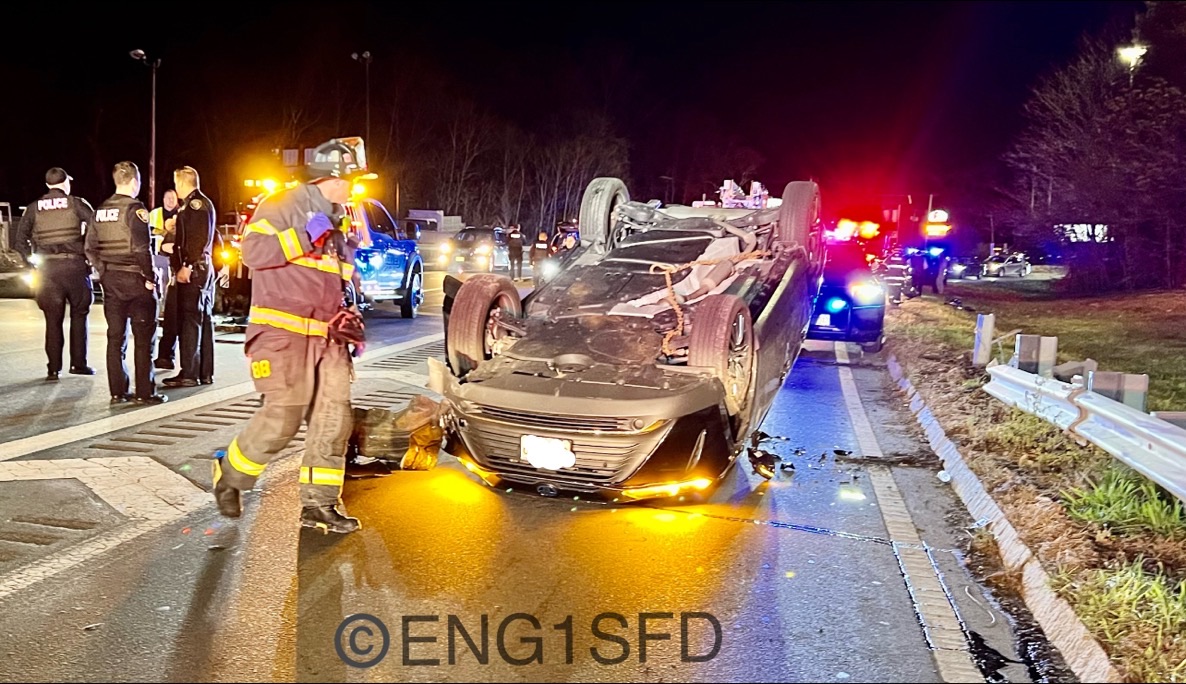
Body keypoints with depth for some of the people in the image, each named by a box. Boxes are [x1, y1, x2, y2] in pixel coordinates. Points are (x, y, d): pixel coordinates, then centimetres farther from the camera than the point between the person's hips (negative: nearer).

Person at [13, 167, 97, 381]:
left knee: (53, 320, 6)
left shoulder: (34, 208, 8)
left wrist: (30, 259, 10)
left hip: (47, 267, 2)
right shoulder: (76, 204, 0)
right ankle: (78, 363, 9)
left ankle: (54, 369, 6)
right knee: (78, 314, 11)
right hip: (74, 265, -2)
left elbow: (20, 239, 4)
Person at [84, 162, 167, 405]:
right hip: (135, 279, -7)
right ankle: (145, 392, 2)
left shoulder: (101, 211, 10)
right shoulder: (135, 209, -12)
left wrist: (104, 272, 16)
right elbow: (142, 248, -20)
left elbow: (91, 248, 11)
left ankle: (117, 392, 13)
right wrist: (150, 276, -11)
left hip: (111, 280, 7)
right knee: (143, 338, 0)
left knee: (115, 337, 9)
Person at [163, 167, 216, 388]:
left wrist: (187, 266, -22)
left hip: (194, 270, -10)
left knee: (190, 321, -8)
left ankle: (189, 374, -6)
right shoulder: (202, 203, 19)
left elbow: (198, 239, -20)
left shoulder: (195, 204, -11)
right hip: (203, 269, 10)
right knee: (204, 321, 10)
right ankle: (205, 373, 14)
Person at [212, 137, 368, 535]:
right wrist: (304, 236, -23)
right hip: (283, 331, -7)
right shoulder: (283, 206, -5)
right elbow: (252, 251, -19)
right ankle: (230, 473, 17)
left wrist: (346, 319, 15)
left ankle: (319, 505, 10)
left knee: (334, 419, 1)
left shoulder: (337, 221, 19)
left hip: (325, 336, 8)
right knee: (281, 419, -9)